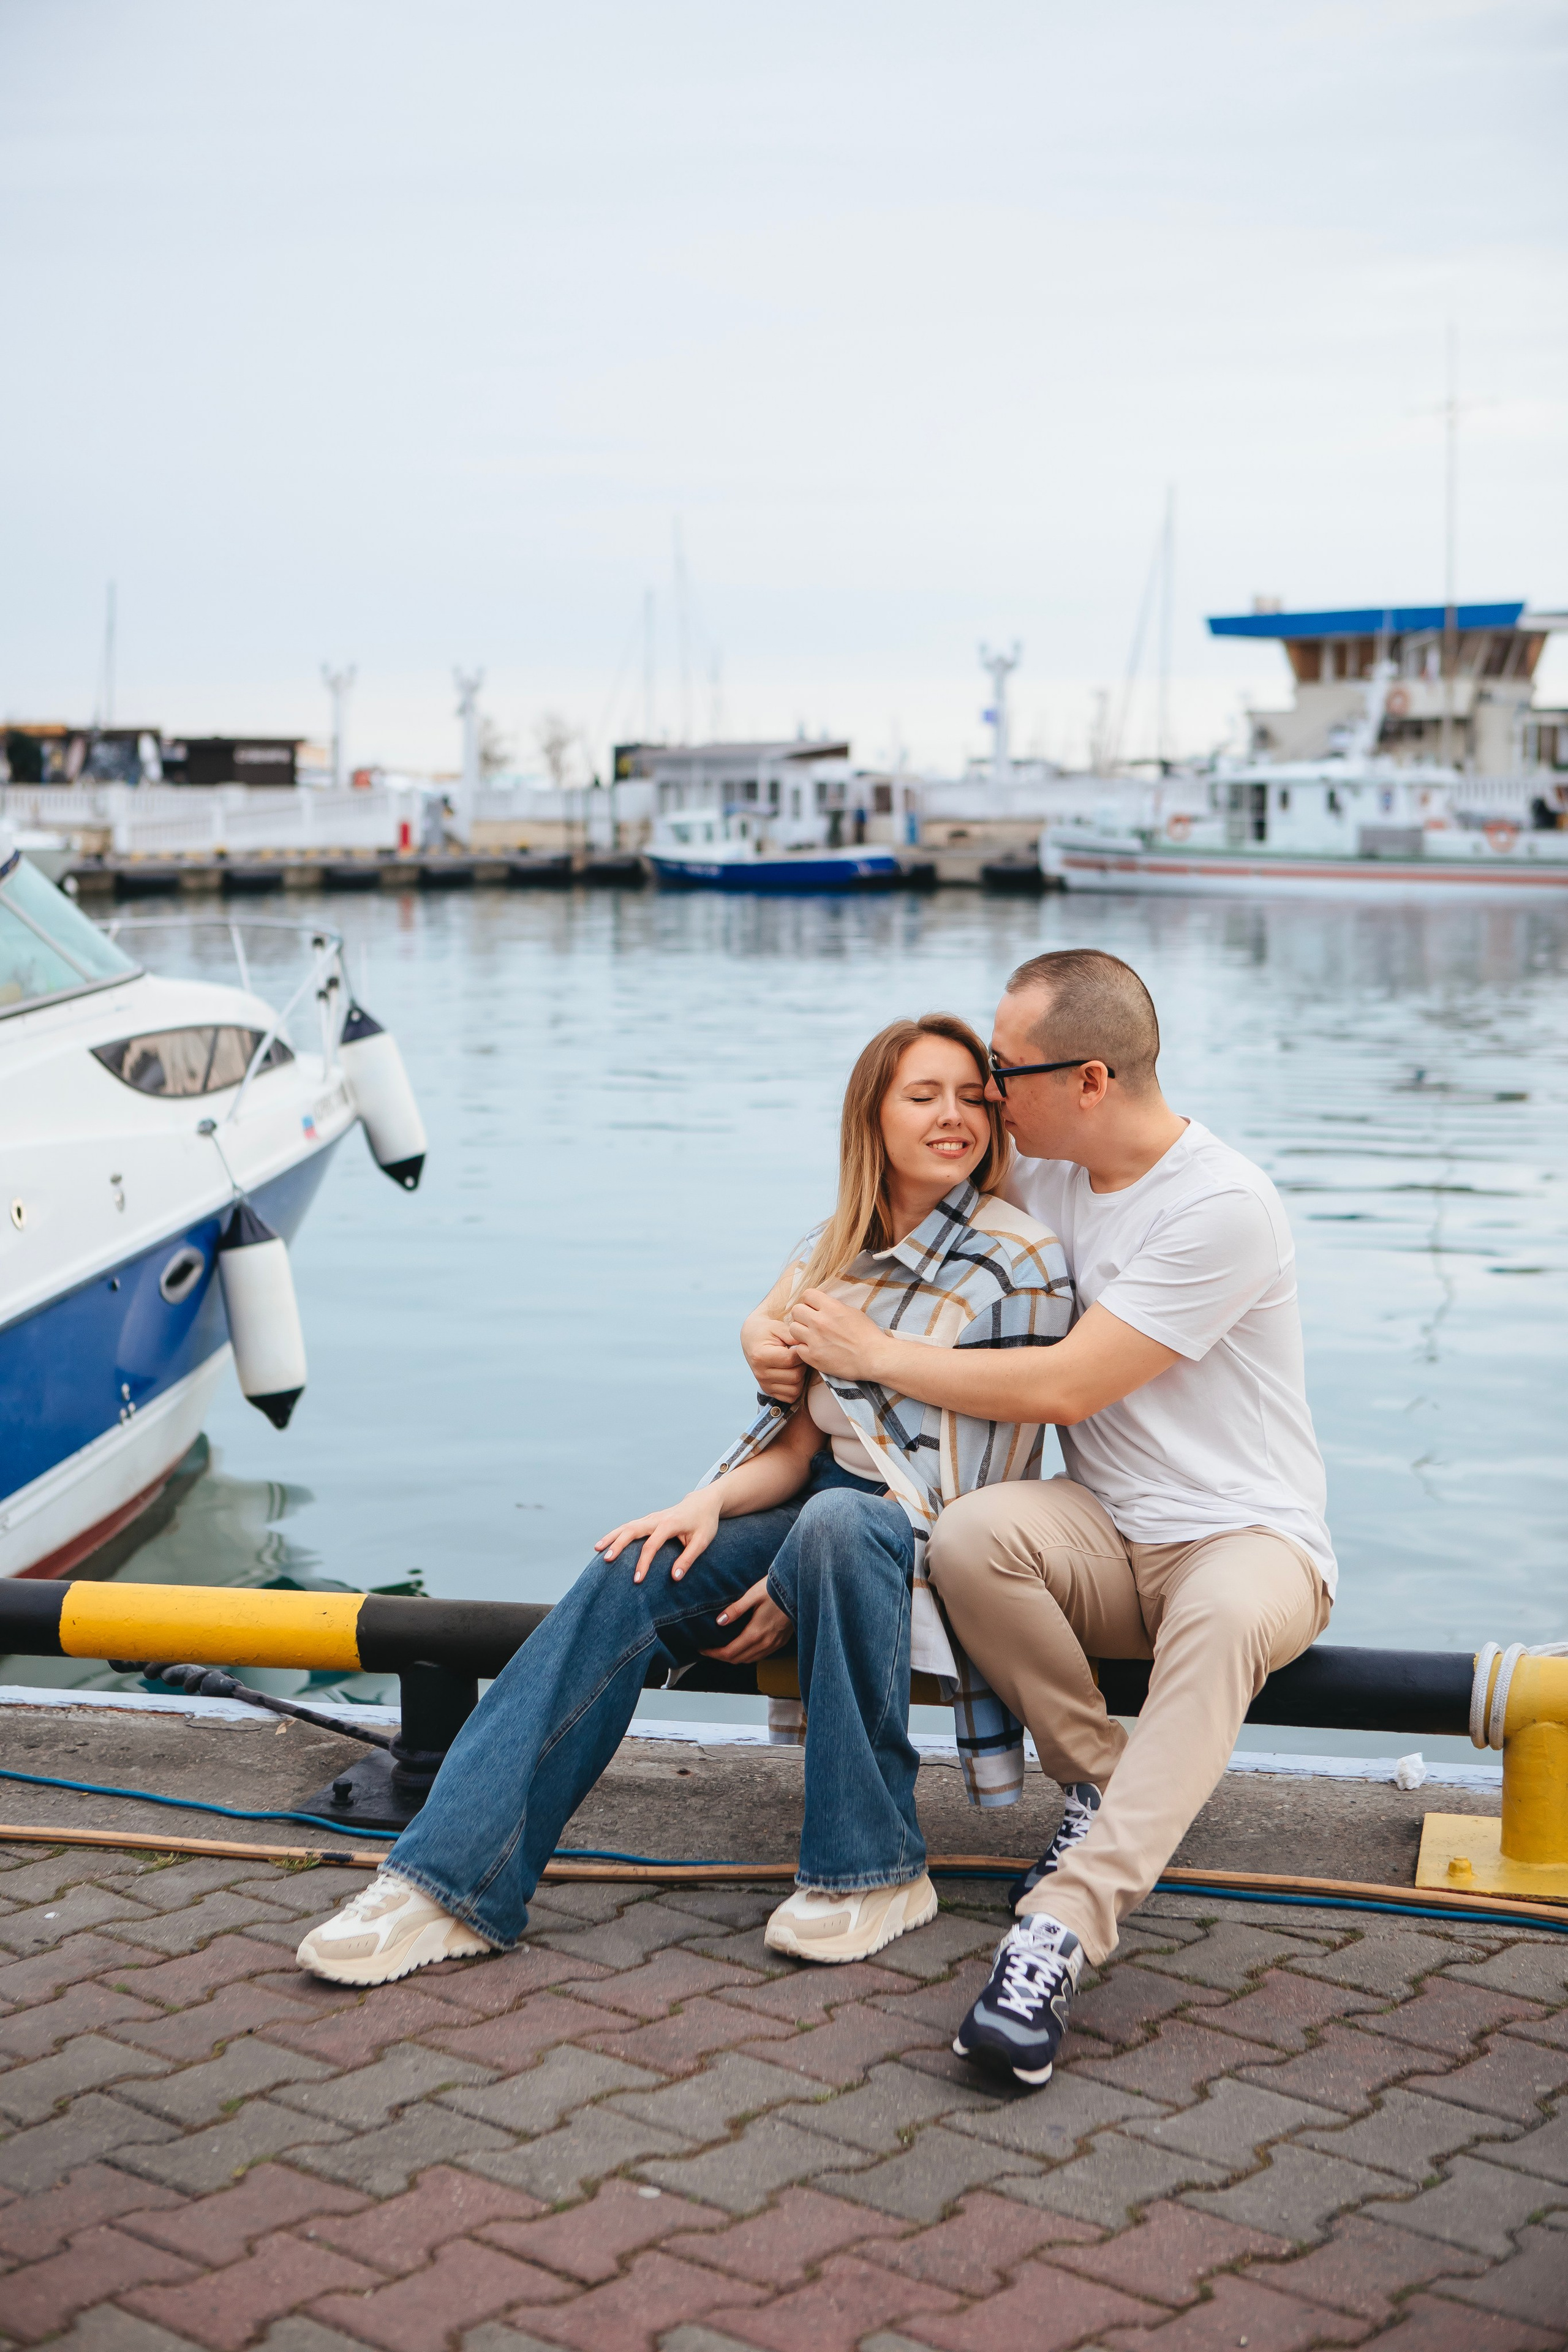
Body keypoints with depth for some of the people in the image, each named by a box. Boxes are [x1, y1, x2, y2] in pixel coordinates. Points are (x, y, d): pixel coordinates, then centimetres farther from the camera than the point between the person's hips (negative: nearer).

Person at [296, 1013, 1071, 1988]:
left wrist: (800, 1585, -18)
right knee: (629, 1580, -19)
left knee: (839, 1523, -39)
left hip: (939, 1544, -5)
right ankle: (456, 1881, -22)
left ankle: (873, 1868, -25)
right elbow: (803, 1441, 9)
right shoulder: (835, 1255, 10)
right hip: (823, 1510, 5)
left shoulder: (1022, 1260, -8)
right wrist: (711, 1504, -14)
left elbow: (976, 1477, -13)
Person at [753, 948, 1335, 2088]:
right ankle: (1109, 1787, -9)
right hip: (1107, 1534, 6)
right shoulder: (1042, 1175, 5)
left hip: (1251, 1537, -5)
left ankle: (1062, 1928, -45)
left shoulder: (1225, 1206, -18)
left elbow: (1063, 1386, -20)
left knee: (1223, 1616, -41)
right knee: (972, 1535, -29)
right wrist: (776, 1326, 0)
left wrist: (875, 1353, -12)